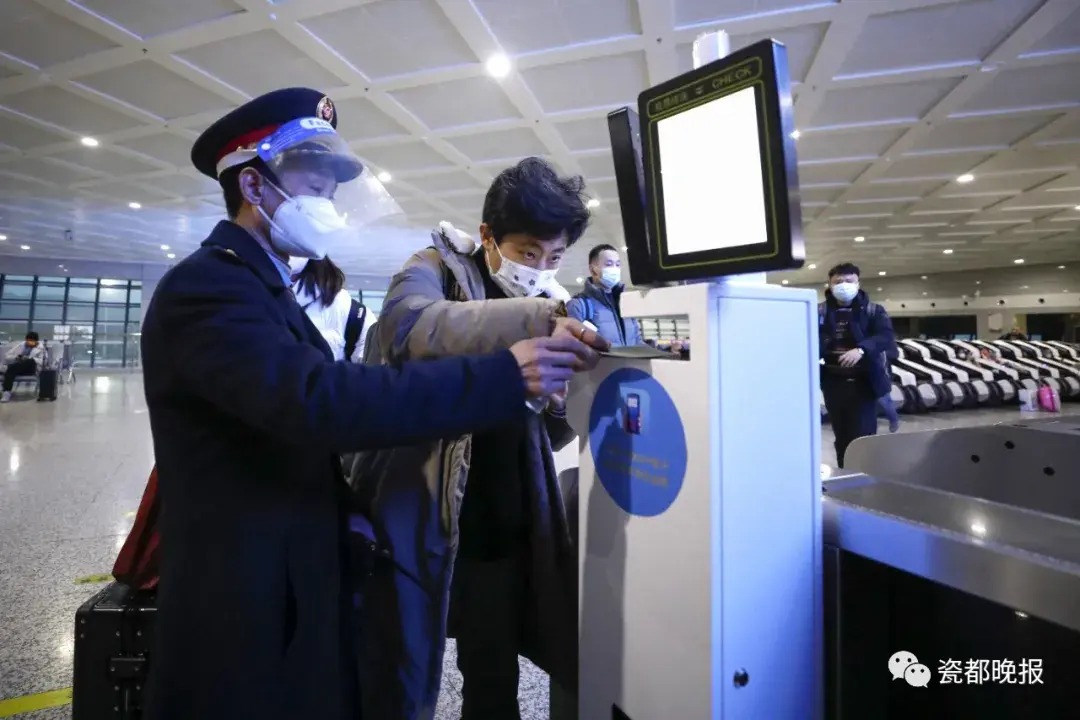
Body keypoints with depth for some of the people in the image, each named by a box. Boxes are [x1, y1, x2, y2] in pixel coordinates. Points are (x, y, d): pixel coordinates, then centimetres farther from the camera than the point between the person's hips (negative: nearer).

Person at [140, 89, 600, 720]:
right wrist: (505, 373, -34)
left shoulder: (261, 284, 12)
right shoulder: (206, 284, -19)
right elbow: (321, 400, -35)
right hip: (247, 611, -8)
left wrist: (349, 516, 1)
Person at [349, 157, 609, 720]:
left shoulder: (546, 306, 9)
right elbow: (404, 324, -29)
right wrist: (535, 318, -36)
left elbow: (544, 436, 11)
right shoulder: (439, 267, -4)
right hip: (418, 519, -4)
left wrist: (568, 401, -10)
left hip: (501, 532, 5)